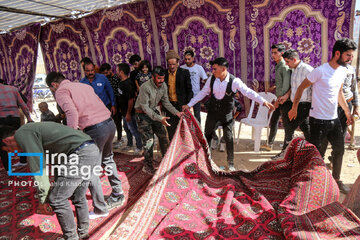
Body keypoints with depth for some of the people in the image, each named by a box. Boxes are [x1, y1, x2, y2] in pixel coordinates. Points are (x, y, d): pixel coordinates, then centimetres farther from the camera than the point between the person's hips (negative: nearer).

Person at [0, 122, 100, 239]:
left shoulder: (22, 134, -1)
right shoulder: (35, 129, 28)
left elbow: (37, 167, -5)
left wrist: (43, 199, 4)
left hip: (82, 153, -10)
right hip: (93, 150, 10)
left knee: (57, 200, 4)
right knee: (79, 198, 24)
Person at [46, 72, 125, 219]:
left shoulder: (61, 91, 3)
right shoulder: (83, 85, 24)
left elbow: (72, 112, -16)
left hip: (95, 129, -8)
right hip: (110, 122, 8)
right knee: (108, 160, 27)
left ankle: (100, 209, 18)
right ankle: (118, 196, 42)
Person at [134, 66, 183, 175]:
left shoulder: (164, 86, -6)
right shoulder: (145, 87, -26)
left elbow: (166, 102, 3)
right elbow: (145, 107, -27)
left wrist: (177, 113, -11)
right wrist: (160, 118, -36)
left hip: (154, 111, 6)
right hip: (142, 114, -6)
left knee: (163, 136, 8)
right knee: (149, 141, -8)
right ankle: (147, 166, 9)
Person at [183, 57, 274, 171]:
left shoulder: (234, 81, -19)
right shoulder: (211, 79, -9)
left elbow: (248, 92, -24)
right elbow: (202, 93, 3)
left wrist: (263, 101, -37)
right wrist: (189, 105, 5)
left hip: (227, 113, -3)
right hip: (212, 111, 3)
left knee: (228, 138, 0)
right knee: (207, 135, 14)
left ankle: (230, 163, 20)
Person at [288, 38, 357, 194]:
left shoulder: (343, 71, 7)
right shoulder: (320, 71, -17)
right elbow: (301, 88, -9)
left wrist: (347, 111, 22)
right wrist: (294, 108, -6)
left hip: (334, 119, 8)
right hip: (319, 120, -8)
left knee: (339, 150, 16)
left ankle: (336, 180, 35)